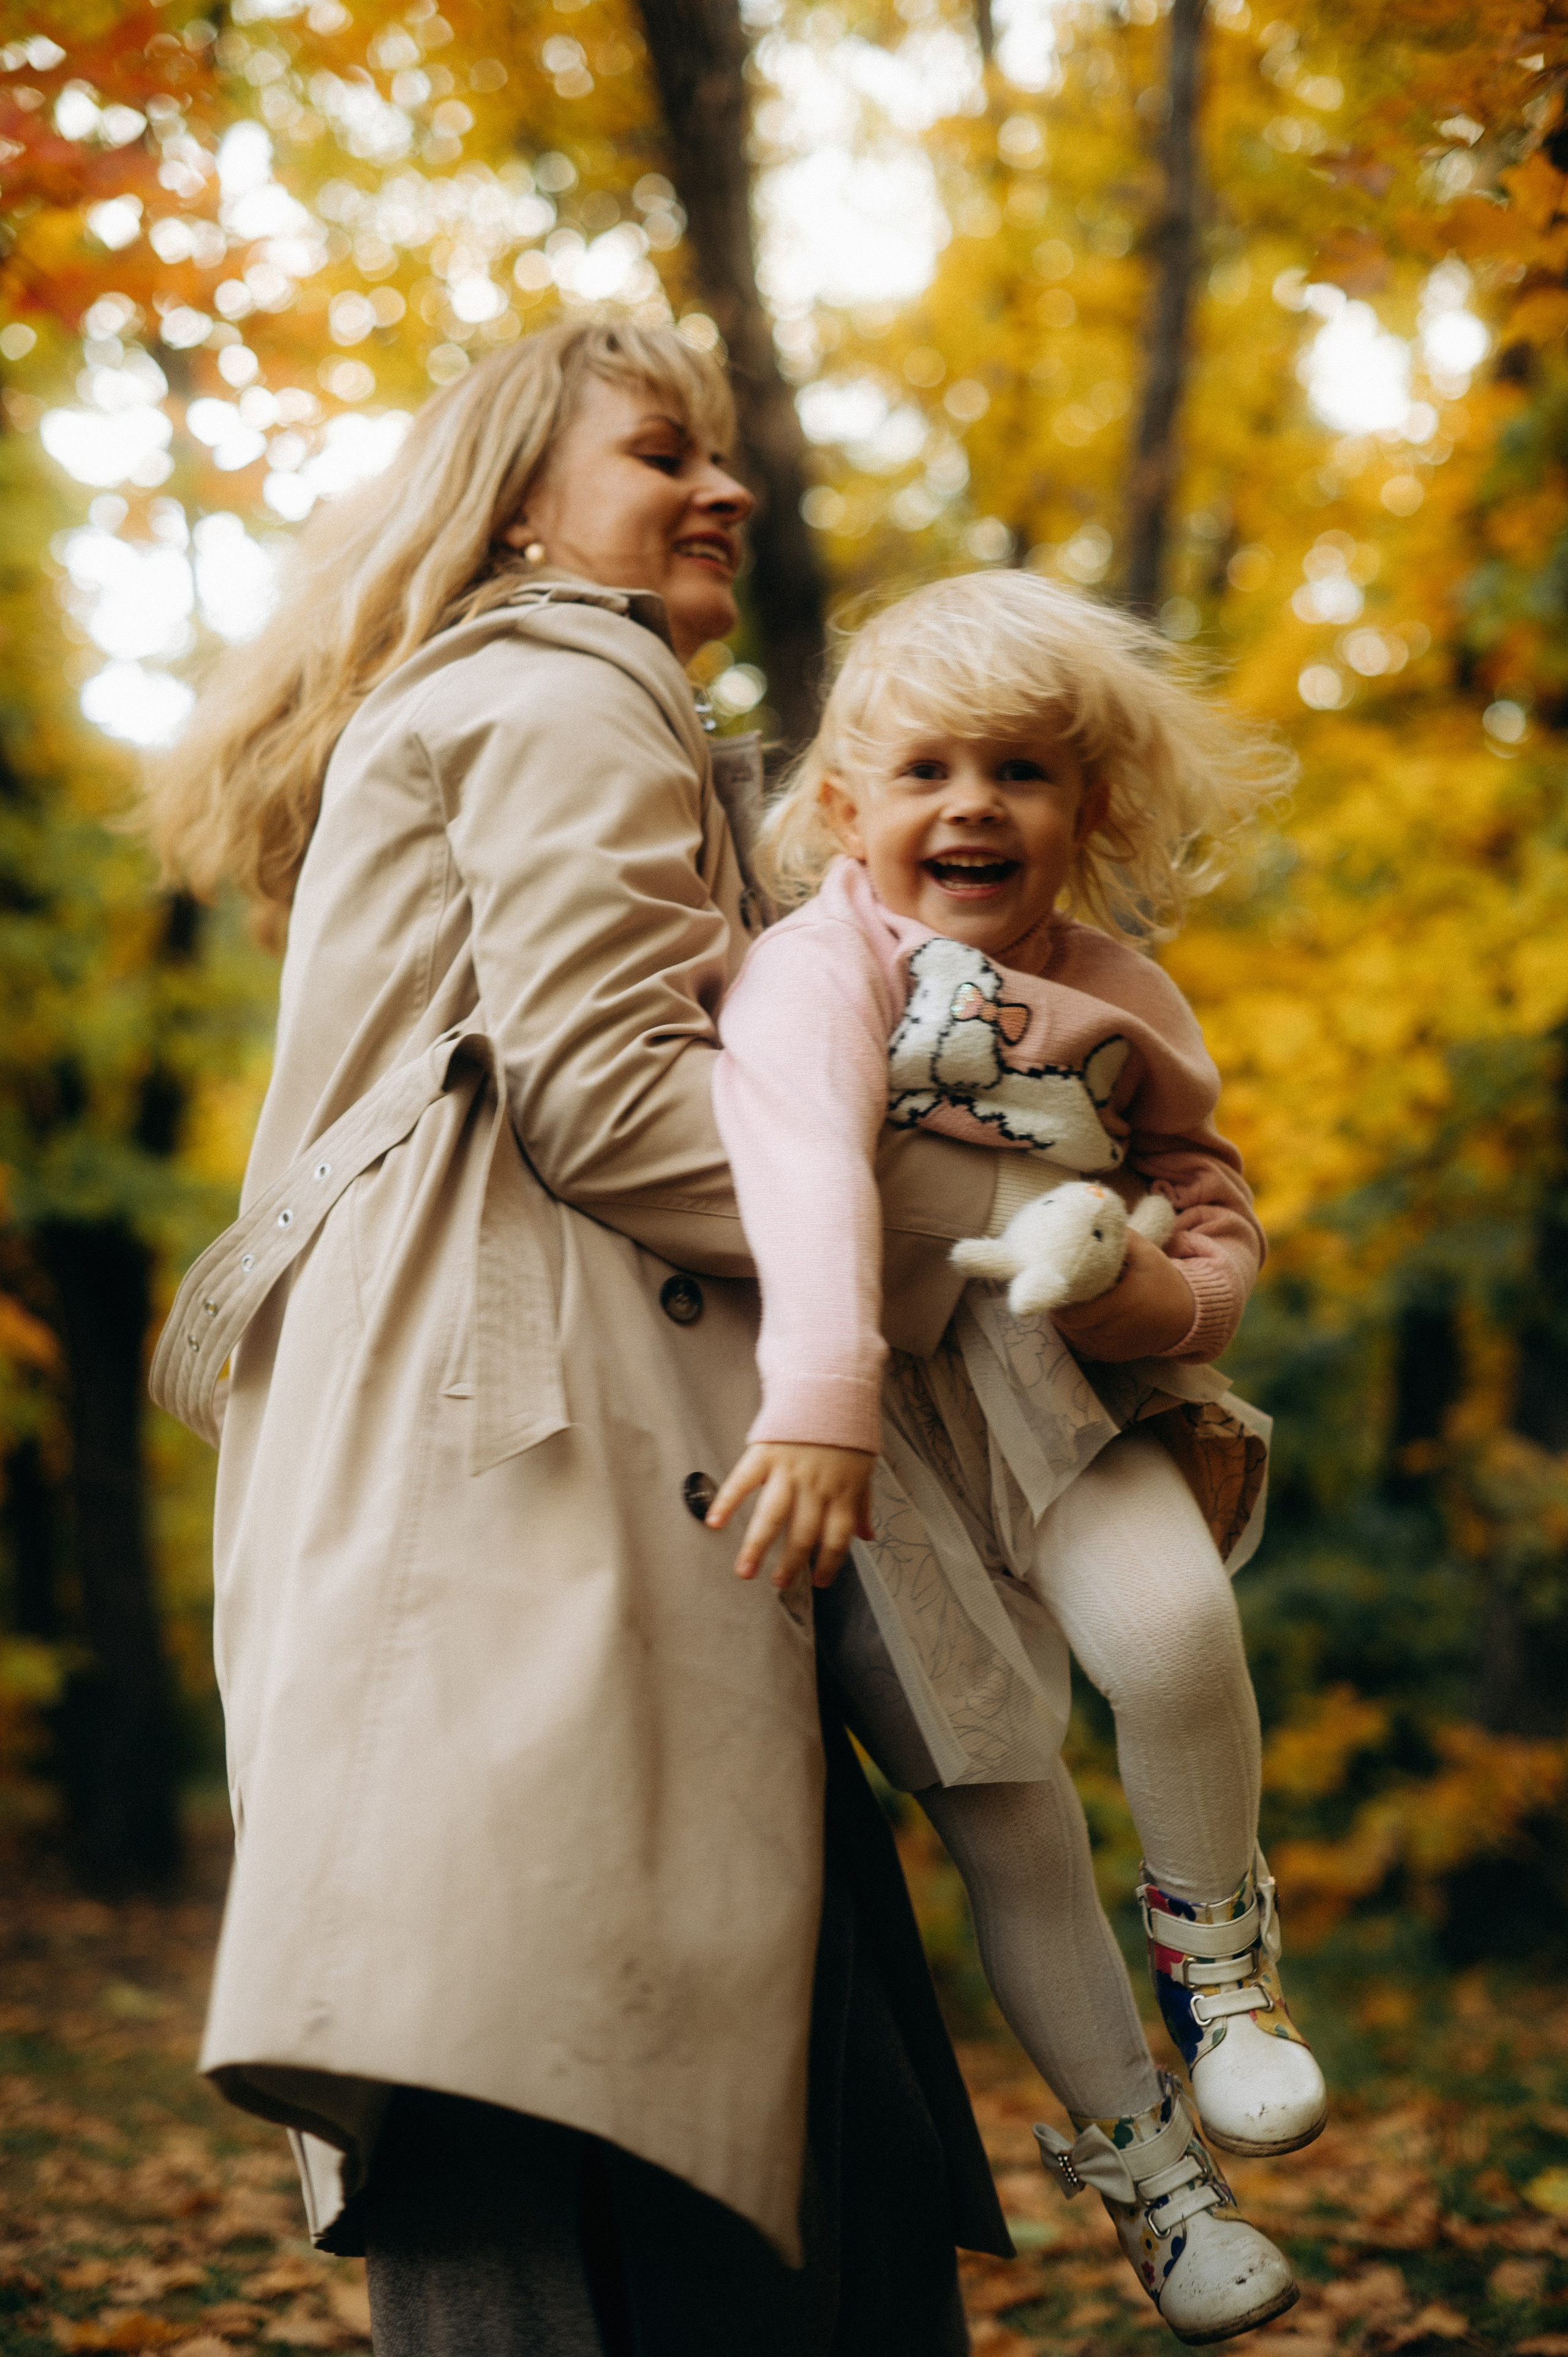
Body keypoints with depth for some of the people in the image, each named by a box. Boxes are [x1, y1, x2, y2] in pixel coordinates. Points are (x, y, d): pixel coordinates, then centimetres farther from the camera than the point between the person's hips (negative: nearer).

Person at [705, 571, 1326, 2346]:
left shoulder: (1121, 998, 4)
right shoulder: (818, 968, -14)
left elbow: (1212, 1212, 11)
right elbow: (803, 1171, -32)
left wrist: (1169, 1291, -13)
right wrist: (817, 1396, -48)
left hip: (1065, 1397, 3)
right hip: (878, 1429, -3)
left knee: (1170, 1631, -27)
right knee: (1006, 1828, -2)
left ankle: (1215, 1933, 3)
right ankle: (1127, 2146, 20)